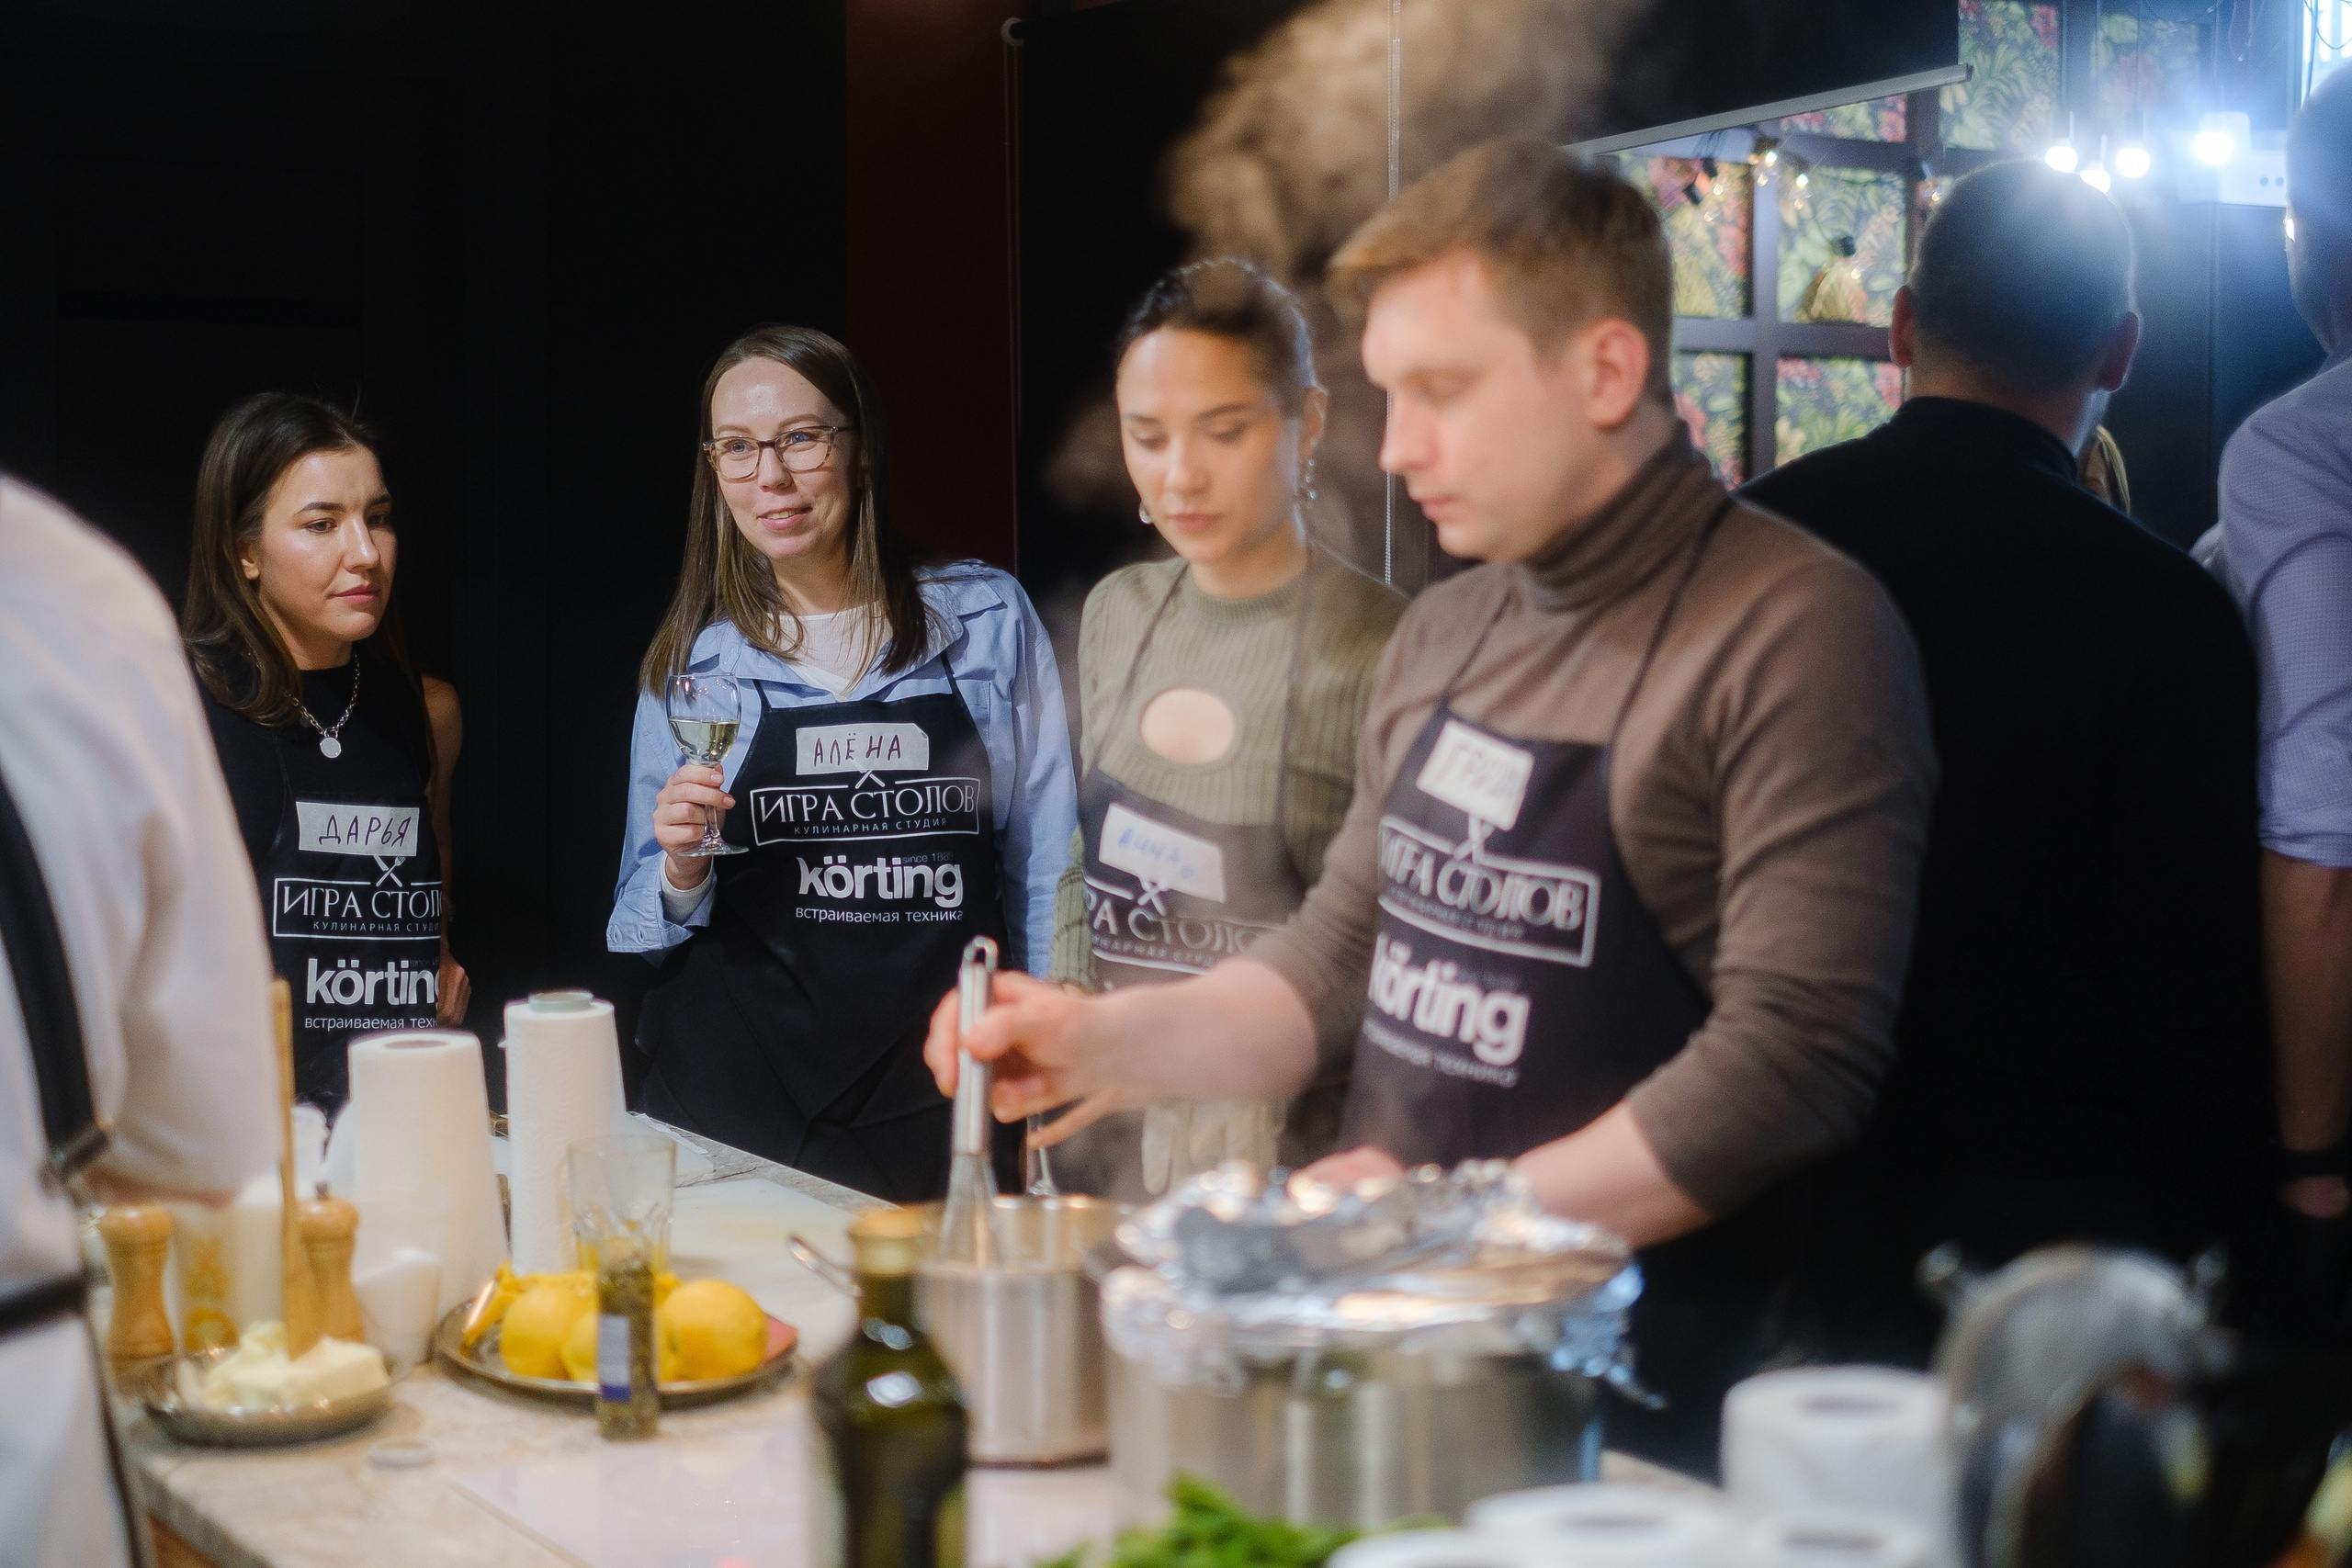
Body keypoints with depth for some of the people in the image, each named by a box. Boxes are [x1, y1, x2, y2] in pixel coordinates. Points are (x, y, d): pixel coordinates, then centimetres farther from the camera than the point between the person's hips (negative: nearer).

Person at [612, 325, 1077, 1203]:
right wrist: (682, 872, -10)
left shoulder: (989, 620, 3)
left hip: (939, 1098, -1)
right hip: (739, 1101, 1)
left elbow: (1046, 867, 6)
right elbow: (648, 922, 12)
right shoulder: (692, 660, 6)